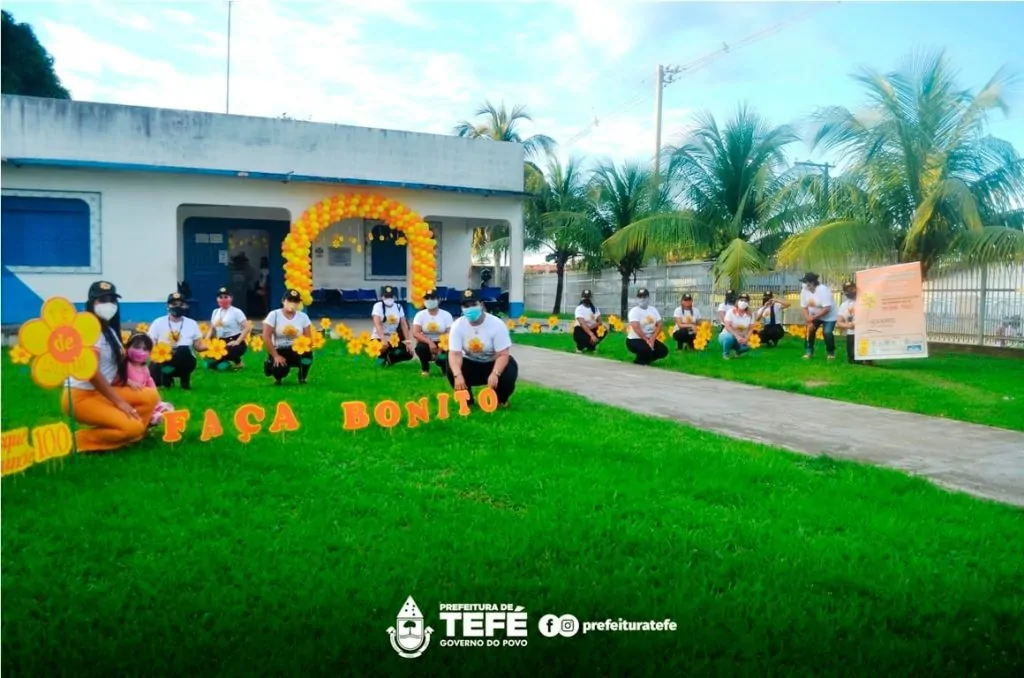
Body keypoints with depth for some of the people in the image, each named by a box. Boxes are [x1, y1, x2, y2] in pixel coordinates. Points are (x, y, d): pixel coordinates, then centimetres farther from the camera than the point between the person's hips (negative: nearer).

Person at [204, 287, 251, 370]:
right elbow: (212, 329, 19)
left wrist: (237, 342, -23)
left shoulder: (236, 311, -6)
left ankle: (237, 362, -3)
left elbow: (248, 328, -14)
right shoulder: (215, 312, 14)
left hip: (233, 343, -6)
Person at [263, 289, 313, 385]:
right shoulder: (274, 314, -8)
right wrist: (275, 356, -17)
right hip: (279, 350, -2)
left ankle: (302, 379, -1)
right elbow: (266, 337, -12)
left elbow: (308, 338, -3)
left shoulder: (303, 316, -1)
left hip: (296, 350, 2)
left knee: (307, 354, -34)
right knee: (280, 369, -33)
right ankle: (277, 378, 11)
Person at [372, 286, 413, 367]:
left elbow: (404, 325, -1)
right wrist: (383, 339, -39)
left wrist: (407, 341, -12)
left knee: (408, 354, -13)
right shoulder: (378, 306, -10)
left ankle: (389, 358, 12)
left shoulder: (398, 307, 2)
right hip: (379, 338, -4)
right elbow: (377, 324, -24)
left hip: (394, 339, 4)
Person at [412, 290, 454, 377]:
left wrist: (441, 346, -29)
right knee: (420, 347, -35)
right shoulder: (420, 315, -6)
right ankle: (425, 368, -6)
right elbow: (415, 333, -17)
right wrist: (430, 342, -32)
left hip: (441, 343, 0)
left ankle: (443, 364, 7)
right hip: (426, 343, 1)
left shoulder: (446, 315, -6)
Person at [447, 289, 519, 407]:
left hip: (493, 363, -1)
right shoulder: (457, 325, -17)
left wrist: (495, 374, -44)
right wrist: (458, 375, -44)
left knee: (509, 370, -32)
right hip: (470, 364, 1)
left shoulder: (496, 324, -22)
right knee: (452, 371, -28)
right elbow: (455, 354, -24)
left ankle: (501, 399, 4)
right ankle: (467, 400, 1)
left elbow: (503, 355, -24)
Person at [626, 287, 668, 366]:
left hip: (650, 339, 7)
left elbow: (659, 325, 0)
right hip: (634, 340, -7)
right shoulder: (634, 311, -12)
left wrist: (652, 339, -15)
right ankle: (639, 361, -2)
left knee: (664, 351, -10)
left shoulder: (653, 309, 7)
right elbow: (636, 328, -23)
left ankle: (646, 359, 12)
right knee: (648, 349, -33)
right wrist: (647, 340, -26)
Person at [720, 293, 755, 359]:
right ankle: (725, 353, -10)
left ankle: (738, 351, 11)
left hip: (740, 338, 4)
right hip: (727, 334, -4)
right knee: (729, 337, -39)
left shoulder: (750, 314, -3)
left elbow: (751, 329, -3)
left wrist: (746, 338, -22)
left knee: (747, 346, -26)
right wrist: (737, 336, -34)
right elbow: (727, 326, -22)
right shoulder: (731, 311, -14)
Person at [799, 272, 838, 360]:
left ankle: (831, 352, 4)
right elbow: (804, 307, -8)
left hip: (828, 316, -5)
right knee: (810, 330, -12)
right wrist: (809, 321, -18)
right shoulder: (804, 291, -13)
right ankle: (809, 351, 6)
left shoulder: (823, 290, -30)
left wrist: (813, 318, -30)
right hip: (814, 316, 5)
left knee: (827, 332, -21)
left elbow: (826, 309, -32)